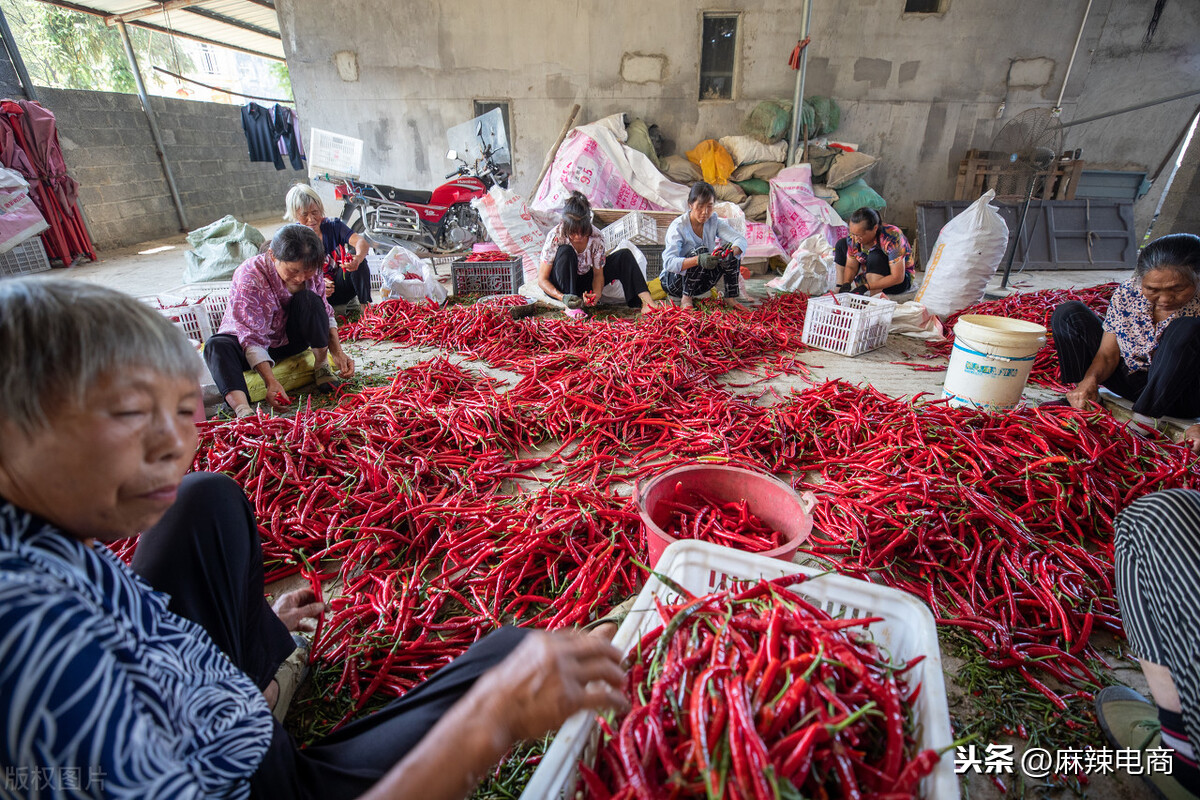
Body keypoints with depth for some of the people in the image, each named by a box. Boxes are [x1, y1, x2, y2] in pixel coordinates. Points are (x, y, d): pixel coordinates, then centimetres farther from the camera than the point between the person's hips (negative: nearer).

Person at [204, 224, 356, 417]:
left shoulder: (310, 270, -16)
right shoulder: (249, 278, -29)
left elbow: (325, 314, -7)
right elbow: (252, 338, -30)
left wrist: (338, 352, -22)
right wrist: (271, 382, -42)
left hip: (290, 339, 2)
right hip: (247, 342, -2)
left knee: (309, 299, -26)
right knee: (217, 346, -34)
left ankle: (322, 365, -12)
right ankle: (243, 410, -53)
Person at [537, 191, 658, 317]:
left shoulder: (596, 238, -18)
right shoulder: (555, 237, -26)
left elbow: (598, 273, -9)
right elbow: (542, 279, -23)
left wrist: (596, 293, -31)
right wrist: (562, 297, -40)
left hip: (583, 282, 3)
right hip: (559, 286, -3)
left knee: (624, 256, -14)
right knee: (565, 251, -35)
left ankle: (645, 300, -29)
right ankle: (570, 306, -30)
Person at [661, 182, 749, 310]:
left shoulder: (714, 222, -4)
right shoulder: (678, 226, -19)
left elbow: (741, 240, -17)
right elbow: (669, 262, -33)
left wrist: (730, 251, -42)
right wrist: (698, 260, -50)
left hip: (700, 283, 5)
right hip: (673, 281, -5)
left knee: (732, 251, -13)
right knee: (700, 251, -31)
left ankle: (731, 298, -7)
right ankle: (686, 299, -20)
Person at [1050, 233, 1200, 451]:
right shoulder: (1127, 293, -12)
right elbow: (1107, 354, -8)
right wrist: (1090, 380, -29)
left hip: (1180, 397, -3)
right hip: (1131, 381, 4)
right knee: (1069, 314, -6)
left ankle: (1143, 418, -20)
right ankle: (1078, 400, -8)